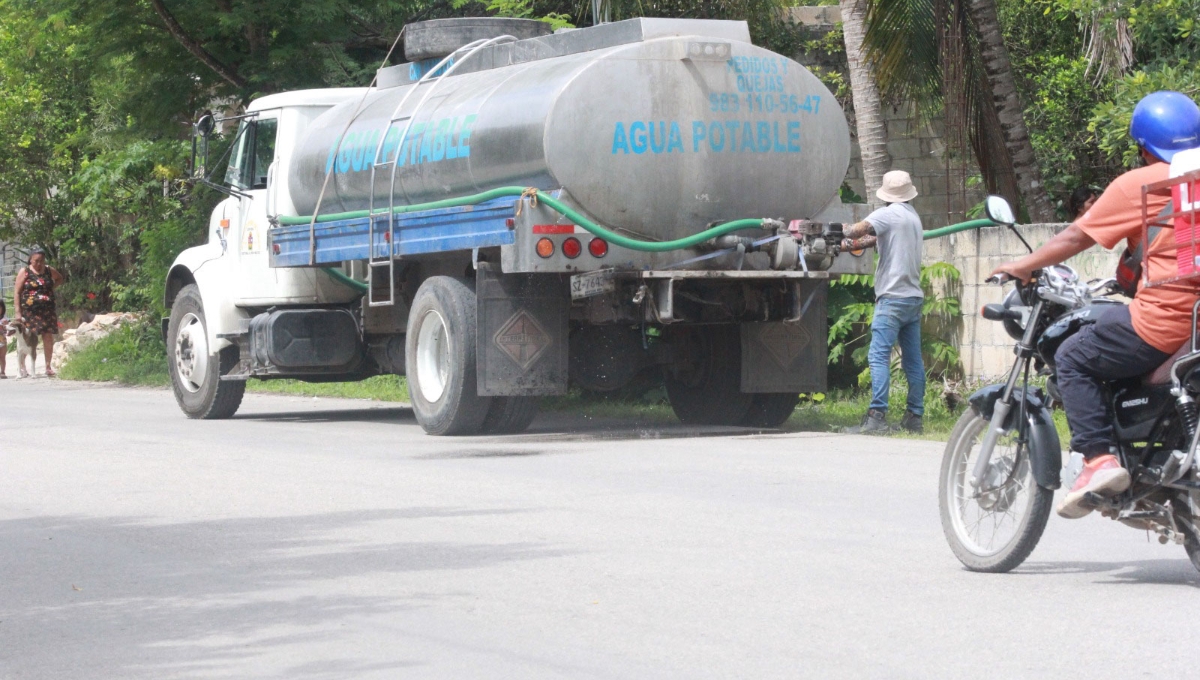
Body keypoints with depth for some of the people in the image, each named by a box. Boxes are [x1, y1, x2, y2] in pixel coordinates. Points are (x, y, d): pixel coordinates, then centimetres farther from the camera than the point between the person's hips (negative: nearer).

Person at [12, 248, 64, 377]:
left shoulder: (49, 271, 9)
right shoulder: (24, 272, 0)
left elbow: (59, 279, 30)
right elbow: (17, 292, -2)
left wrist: (50, 287, 10)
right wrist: (18, 312, -9)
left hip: (47, 310, 3)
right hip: (29, 311, -3)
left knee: (48, 337, -2)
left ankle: (48, 367, 4)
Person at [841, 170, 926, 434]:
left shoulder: (888, 214, -8)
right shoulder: (913, 217, 20)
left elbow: (859, 230, -22)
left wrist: (846, 236, -2)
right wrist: (851, 245, 14)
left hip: (893, 296, -9)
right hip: (914, 296, 9)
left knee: (879, 356, -13)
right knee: (913, 360, 9)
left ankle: (877, 415, -22)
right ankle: (914, 416, 11)